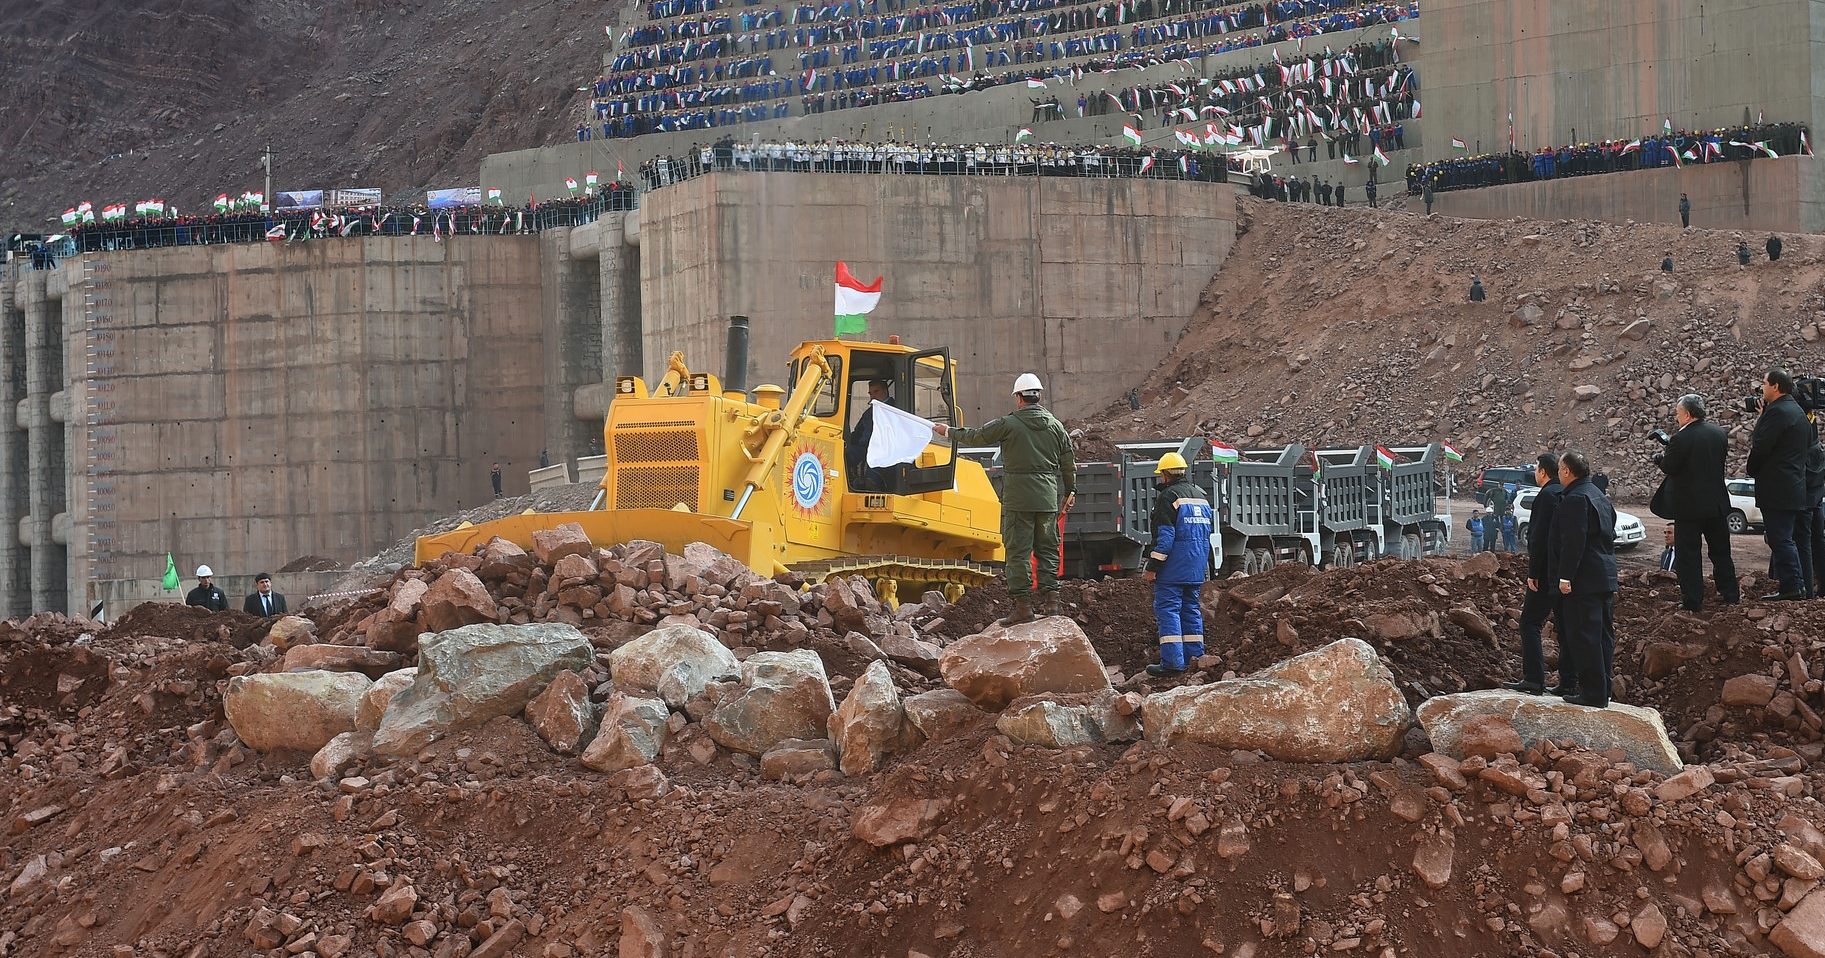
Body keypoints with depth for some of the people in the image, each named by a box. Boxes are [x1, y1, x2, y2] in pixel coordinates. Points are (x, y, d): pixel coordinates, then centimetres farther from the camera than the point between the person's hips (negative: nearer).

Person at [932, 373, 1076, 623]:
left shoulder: (1008, 424, -6)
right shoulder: (1056, 426, 8)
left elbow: (976, 437, 4)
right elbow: (1068, 462, 15)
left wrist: (948, 431, 20)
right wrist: (1071, 491, 28)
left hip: (1018, 499, -4)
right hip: (1048, 499, 5)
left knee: (1018, 551, -3)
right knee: (1048, 550, 10)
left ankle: (1023, 605, -7)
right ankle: (1051, 600, 6)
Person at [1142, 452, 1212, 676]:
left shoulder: (1169, 497, -11)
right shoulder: (1201, 496, 16)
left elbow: (1164, 537, -16)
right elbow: (1207, 534, 22)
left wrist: (1153, 567, -13)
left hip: (1173, 568, -8)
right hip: (1196, 568, 8)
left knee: (1167, 609, -7)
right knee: (1191, 609, 14)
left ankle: (1172, 661, -14)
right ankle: (1195, 656, 14)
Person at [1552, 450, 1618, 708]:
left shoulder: (1575, 499, -14)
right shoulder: (1600, 496, 18)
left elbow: (1573, 541, -21)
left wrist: (1566, 576, -20)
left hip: (1585, 580, -10)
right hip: (1606, 577, 10)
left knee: (1583, 636, -8)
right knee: (1602, 635, 11)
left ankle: (1593, 693, -9)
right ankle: (1602, 692, 15)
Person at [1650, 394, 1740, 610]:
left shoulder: (1681, 439, -19)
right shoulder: (1719, 433, 3)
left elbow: (1669, 467, -13)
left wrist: (1659, 458, 7)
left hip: (1689, 505, -6)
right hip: (1717, 503, 6)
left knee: (1688, 554, 2)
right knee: (1721, 551, 17)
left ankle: (1692, 601, 2)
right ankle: (1731, 595, 22)